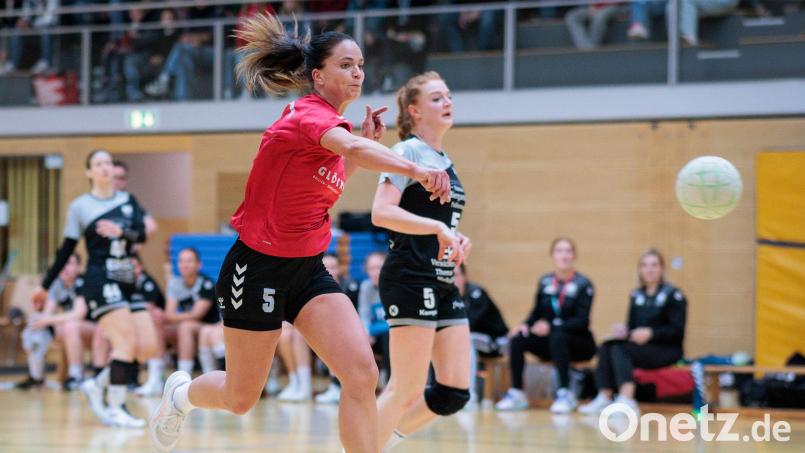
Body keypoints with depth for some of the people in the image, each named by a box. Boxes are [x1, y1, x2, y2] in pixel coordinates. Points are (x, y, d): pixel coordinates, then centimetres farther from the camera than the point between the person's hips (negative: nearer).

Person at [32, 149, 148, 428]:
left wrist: (121, 231, -23)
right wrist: (46, 286, 10)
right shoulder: (80, 206, 1)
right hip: (100, 280, -5)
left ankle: (96, 385, 27)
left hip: (124, 280, 5)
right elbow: (66, 250, 7)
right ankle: (115, 409, -12)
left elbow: (141, 234, -2)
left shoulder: (128, 201, 11)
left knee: (126, 346, 3)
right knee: (129, 342, -17)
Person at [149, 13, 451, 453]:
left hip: (307, 269, 7)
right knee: (241, 399, 9)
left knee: (362, 374, -13)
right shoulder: (308, 114, -19)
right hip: (259, 268, -7)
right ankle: (181, 392, 42)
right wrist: (415, 169, -58)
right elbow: (350, 148, -42)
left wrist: (366, 141, 12)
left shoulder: (332, 123, 7)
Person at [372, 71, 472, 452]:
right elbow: (381, 213, -20)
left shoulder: (445, 162, 19)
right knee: (408, 390, -9)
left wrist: (456, 241, 9)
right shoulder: (409, 151, -7)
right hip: (410, 280, -9)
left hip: (443, 285, 9)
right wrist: (438, 228, -28)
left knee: (455, 392, 3)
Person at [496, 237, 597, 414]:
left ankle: (565, 394, -33)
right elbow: (537, 313, 11)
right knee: (517, 338, -20)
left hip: (579, 343, -4)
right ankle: (516, 394, -18)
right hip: (549, 343, 4)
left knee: (557, 337, -37)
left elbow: (582, 321, -16)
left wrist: (552, 326, -28)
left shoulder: (583, 285, -7)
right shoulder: (545, 282, 6)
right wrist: (526, 325, -13)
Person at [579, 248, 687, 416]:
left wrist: (650, 333, -24)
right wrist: (624, 330, -10)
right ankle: (604, 398, -31)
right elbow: (632, 326, 14)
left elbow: (677, 331, -11)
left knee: (620, 349, -29)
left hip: (667, 351, -6)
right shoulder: (636, 295, 15)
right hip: (640, 347, 6)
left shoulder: (673, 295, -3)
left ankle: (627, 400, -46)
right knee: (606, 347, -20)